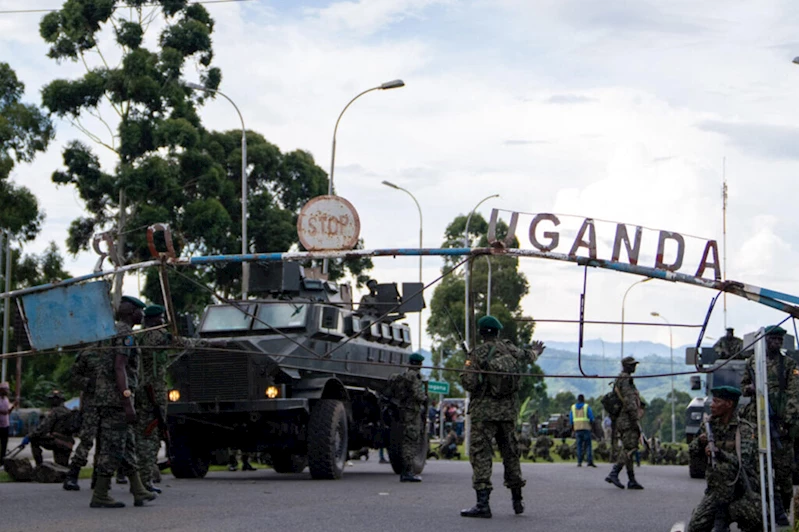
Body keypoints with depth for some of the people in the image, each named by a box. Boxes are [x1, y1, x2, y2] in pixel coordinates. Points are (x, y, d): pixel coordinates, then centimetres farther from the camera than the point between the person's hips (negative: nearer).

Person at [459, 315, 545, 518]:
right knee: (510, 452, 17)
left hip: (484, 411, -5)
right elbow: (526, 356, 28)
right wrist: (535, 351, 52)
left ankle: (482, 503, -14)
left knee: (480, 453, -6)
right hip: (509, 410, 5)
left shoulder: (477, 354, -11)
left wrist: (466, 373, 8)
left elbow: (469, 384, -16)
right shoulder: (510, 349, 6)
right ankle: (517, 500, 26)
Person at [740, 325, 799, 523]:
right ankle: (776, 508, -4)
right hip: (757, 418, 2)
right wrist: (749, 388, -1)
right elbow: (743, 386, 23)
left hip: (781, 420, -2)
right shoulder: (752, 362, 13)